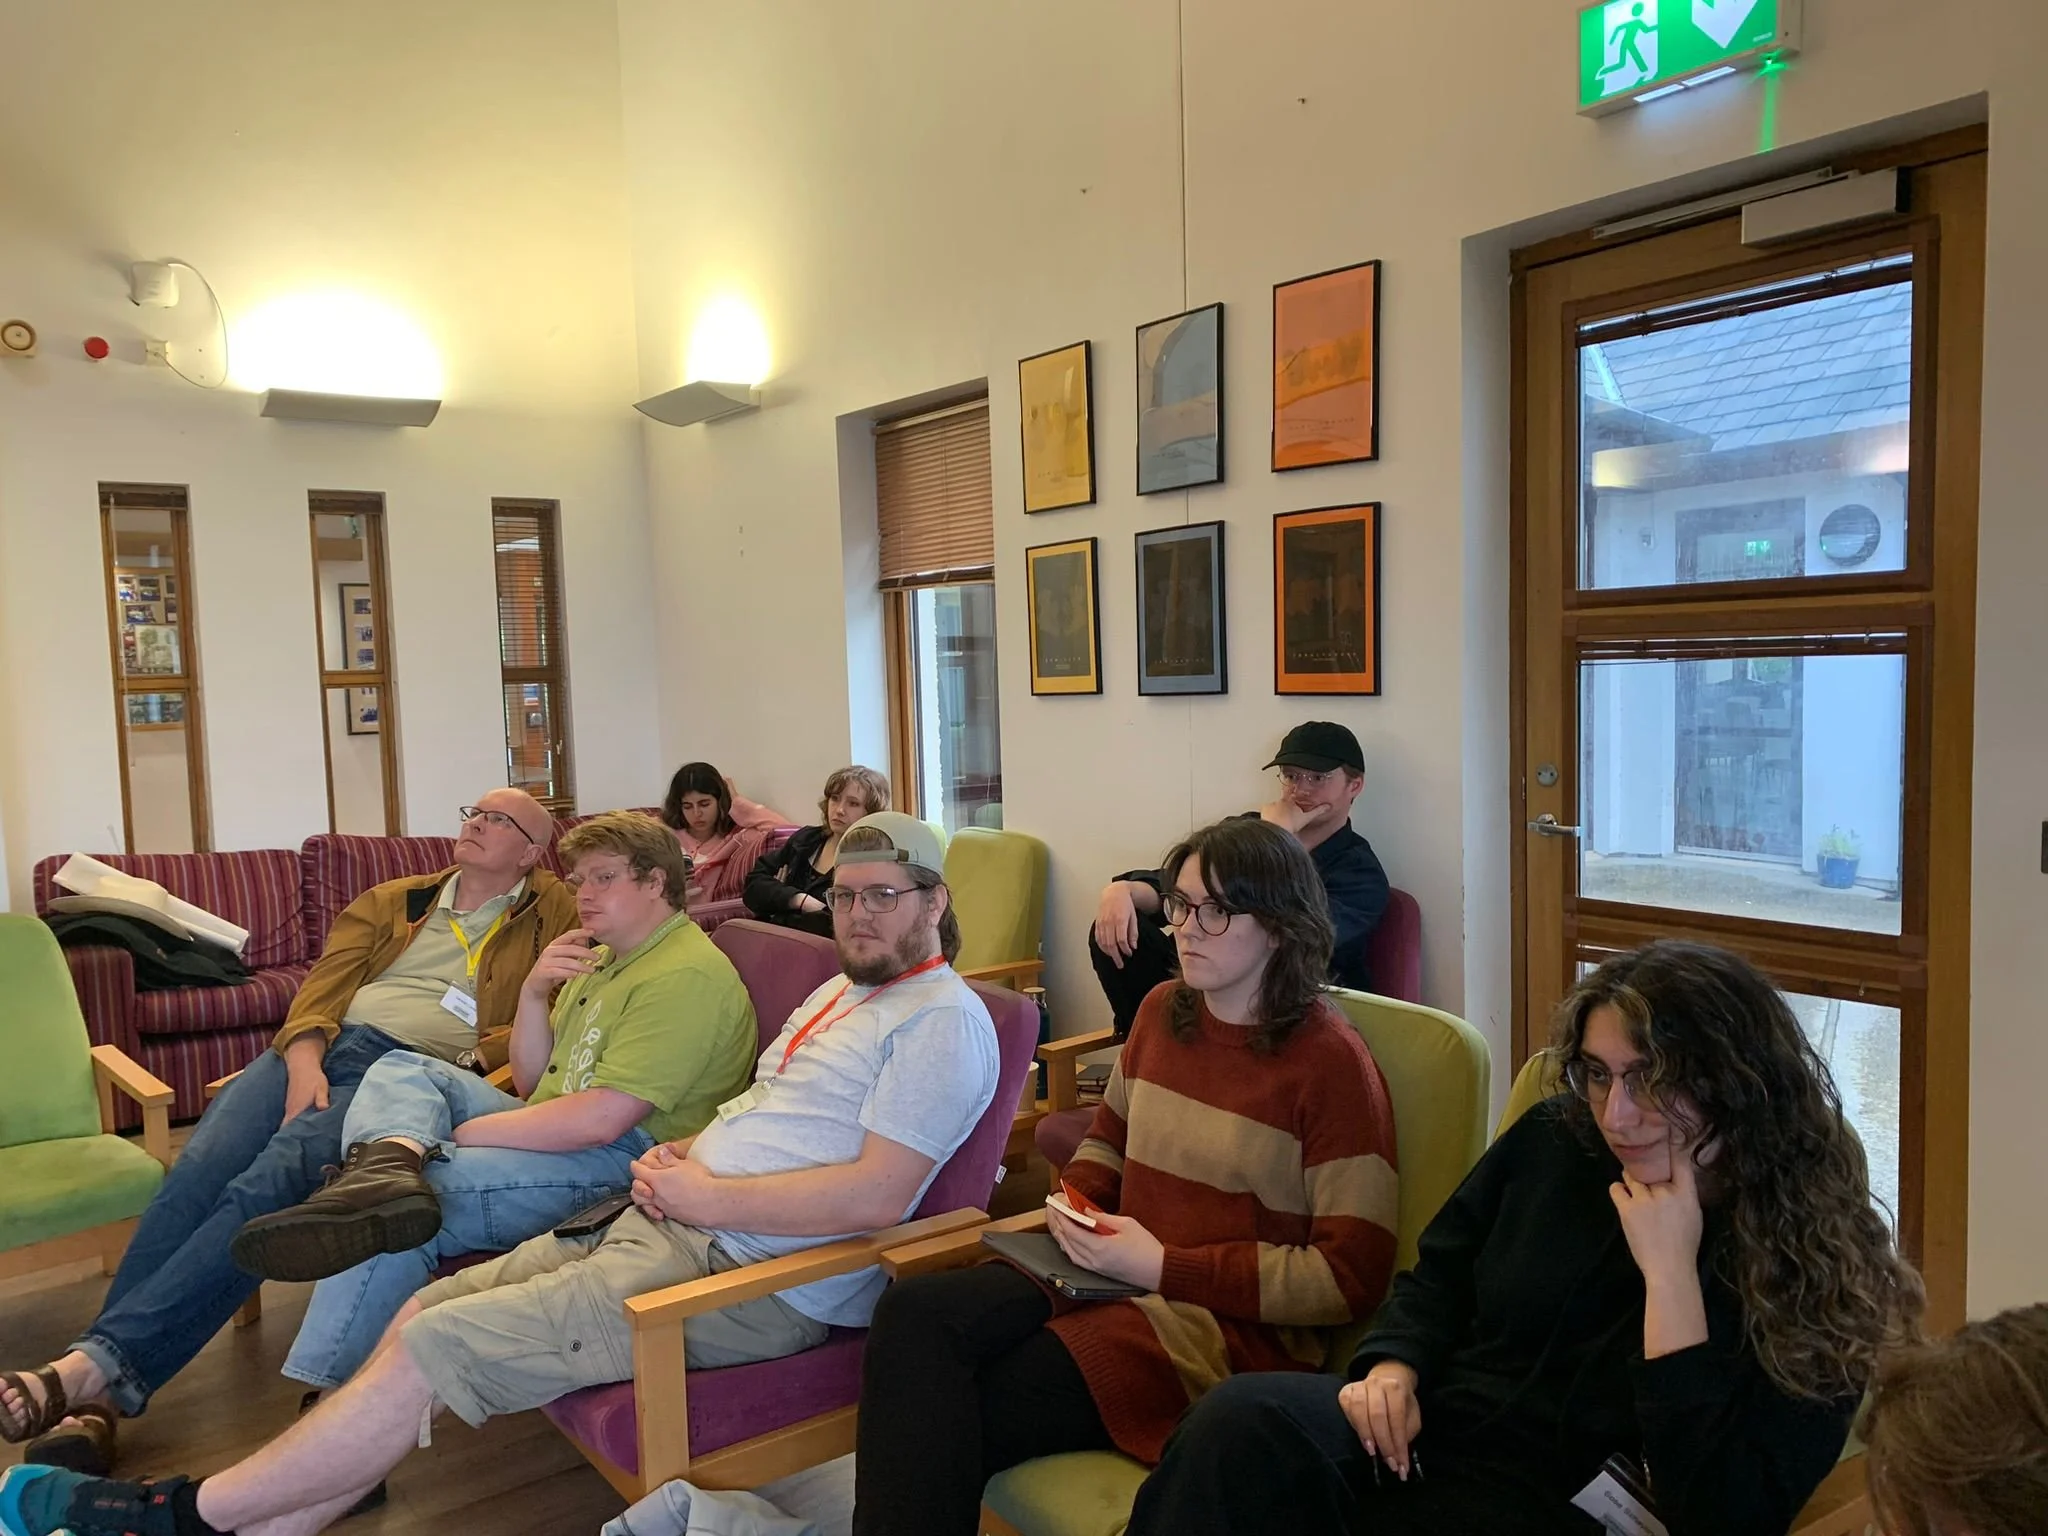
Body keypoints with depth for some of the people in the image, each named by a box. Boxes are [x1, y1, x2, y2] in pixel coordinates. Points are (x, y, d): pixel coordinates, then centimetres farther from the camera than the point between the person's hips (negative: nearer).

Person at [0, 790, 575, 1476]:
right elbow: (327, 980, 14)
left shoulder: (552, 913, 16)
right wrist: (303, 1062, -6)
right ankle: (95, 1400, -25)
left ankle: (99, 1364, -32)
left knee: (269, 1187, -29)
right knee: (196, 1173, -22)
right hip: (318, 1048, 4)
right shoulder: (392, 901, 27)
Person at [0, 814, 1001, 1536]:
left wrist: (704, 1196, -16)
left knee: (435, 1348, -9)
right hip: (666, 1222, 9)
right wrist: (674, 1160, 2)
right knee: (425, 1312, 0)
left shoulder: (944, 1020, -12)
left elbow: (878, 1194, -22)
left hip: (749, 1278, -9)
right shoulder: (840, 993, 20)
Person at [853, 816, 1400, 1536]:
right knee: (913, 1310, -23)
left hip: (1234, 1325, -6)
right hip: (1115, 1280, 6)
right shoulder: (1162, 1011, 11)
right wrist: (1076, 1201, 4)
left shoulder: (1331, 1062, -9)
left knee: (943, 1425, -24)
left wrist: (1167, 1267, -15)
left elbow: (1352, 1275, -11)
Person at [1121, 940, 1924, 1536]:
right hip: (1415, 1438, 5)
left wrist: (1670, 1271, -20)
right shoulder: (1555, 1140, 5)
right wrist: (1393, 1368, -3)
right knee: (1240, 1420, -31)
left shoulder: (1812, 1269, -9)